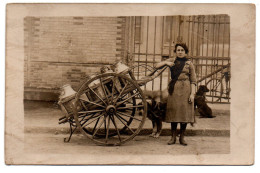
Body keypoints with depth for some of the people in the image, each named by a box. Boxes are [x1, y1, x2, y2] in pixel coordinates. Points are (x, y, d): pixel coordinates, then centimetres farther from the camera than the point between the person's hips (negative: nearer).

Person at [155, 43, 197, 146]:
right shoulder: (171, 61, 11)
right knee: (173, 113, 2)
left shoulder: (189, 64, 6)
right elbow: (157, 66, 8)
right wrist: (166, 62, -9)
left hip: (185, 90, -1)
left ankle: (182, 137, 10)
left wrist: (192, 94, -8)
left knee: (185, 113, -1)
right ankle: (173, 137, 10)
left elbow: (193, 80, 2)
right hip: (174, 90, 1)